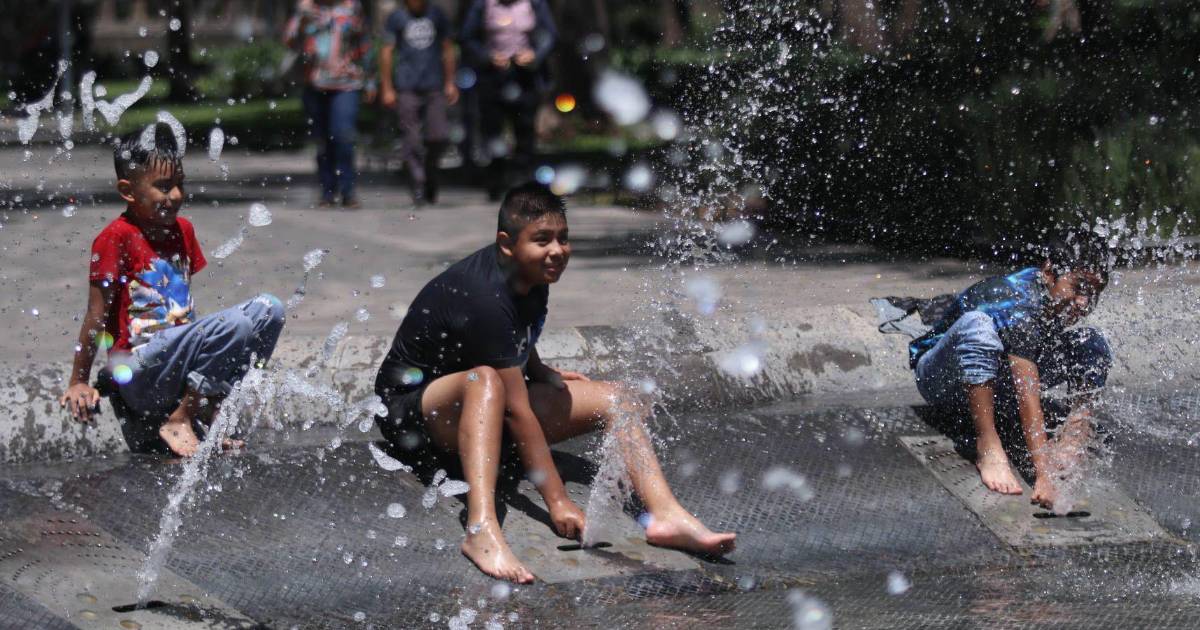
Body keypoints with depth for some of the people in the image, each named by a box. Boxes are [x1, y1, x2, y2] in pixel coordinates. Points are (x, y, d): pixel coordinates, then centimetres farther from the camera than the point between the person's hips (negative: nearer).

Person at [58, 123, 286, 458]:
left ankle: (208, 411, -4)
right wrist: (79, 383, -5)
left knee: (270, 309, -4)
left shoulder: (183, 230, 12)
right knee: (234, 324, -27)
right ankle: (177, 422, -16)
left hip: (178, 358, 8)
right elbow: (97, 315, -8)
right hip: (139, 375, -8)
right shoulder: (116, 238, -10)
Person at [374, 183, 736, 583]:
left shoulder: (532, 274, -3)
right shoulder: (485, 297, -30)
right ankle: (481, 529, -55)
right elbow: (519, 412, -32)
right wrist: (557, 502, -32)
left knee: (617, 399, -5)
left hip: (483, 410, 9)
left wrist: (543, 374, 13)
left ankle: (666, 516, -24)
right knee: (484, 380, -42)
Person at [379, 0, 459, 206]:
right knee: (411, 139, -4)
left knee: (439, 135, -7)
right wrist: (387, 88, 2)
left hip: (434, 86, 2)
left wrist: (450, 83, 13)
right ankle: (418, 185, 4)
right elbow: (387, 52, 5)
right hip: (406, 88, -2)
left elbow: (447, 49, 16)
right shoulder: (397, 18, 3)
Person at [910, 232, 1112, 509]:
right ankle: (988, 446, -36)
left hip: (994, 386, 7)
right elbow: (1027, 396, -43)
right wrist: (1043, 476, -49)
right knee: (977, 323, -39)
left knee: (1092, 344, -9)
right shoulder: (1017, 304, -34)